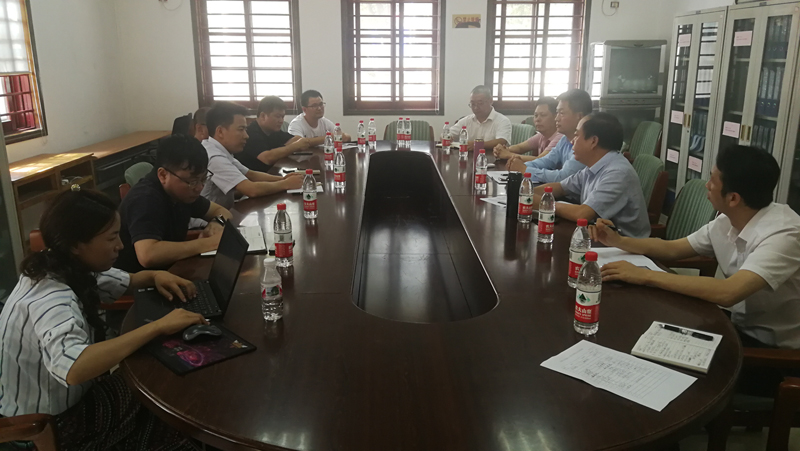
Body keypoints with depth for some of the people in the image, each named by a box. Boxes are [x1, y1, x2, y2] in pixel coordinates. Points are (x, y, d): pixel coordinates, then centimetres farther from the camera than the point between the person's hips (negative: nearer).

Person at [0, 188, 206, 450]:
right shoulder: (51, 300, -34)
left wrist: (155, 276, -10)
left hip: (65, 399, 8)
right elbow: (73, 369, -54)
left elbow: (123, 282, 11)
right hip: (46, 427, -8)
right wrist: (158, 326, -48)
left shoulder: (62, 268, -7)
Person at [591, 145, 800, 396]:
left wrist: (644, 276, -38)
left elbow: (727, 293, -42)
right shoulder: (727, 222, -4)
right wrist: (617, 241, -4)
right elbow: (672, 249, 9)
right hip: (742, 328, 7)